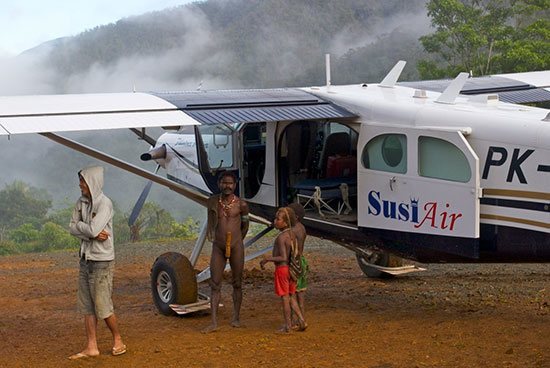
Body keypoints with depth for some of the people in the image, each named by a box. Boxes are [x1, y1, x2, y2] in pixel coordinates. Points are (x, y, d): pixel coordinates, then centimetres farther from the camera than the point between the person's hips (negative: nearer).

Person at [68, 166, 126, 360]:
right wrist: (92, 233, -14)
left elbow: (93, 229, -25)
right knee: (87, 306, 7)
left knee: (103, 307, -2)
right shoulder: (81, 202, 7)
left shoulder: (104, 203, -15)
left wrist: (79, 224, -7)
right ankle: (91, 347, 12)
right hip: (85, 259, 7)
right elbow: (72, 228, 0)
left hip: (102, 261, -7)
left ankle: (118, 340, 17)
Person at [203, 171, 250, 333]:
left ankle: (236, 317, 21)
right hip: (218, 248, 2)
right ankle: (214, 322, -4)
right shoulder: (213, 201, 3)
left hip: (236, 247, -2)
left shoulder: (241, 204, -4)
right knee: (215, 284, -3)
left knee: (237, 283, 8)